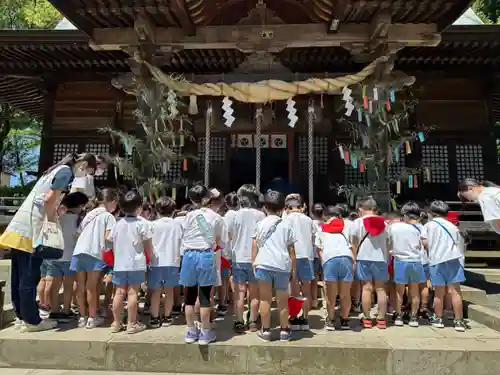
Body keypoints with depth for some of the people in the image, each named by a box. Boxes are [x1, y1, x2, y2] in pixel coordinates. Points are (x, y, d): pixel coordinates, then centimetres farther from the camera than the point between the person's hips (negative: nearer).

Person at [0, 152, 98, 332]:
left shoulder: (57, 169, 20)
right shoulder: (66, 171, -8)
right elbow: (49, 199, -17)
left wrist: (54, 214, 11)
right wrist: (52, 221, -5)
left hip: (22, 225, 9)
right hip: (31, 226, -9)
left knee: (19, 275, 13)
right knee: (29, 276, -2)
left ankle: (22, 315, 24)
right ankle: (31, 320, 7)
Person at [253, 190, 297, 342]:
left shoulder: (261, 224, 7)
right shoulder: (286, 225, 8)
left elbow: (254, 247, 4)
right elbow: (291, 250, 8)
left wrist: (254, 264, 12)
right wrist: (293, 268, 15)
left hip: (263, 264, -1)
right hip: (283, 266, 1)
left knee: (265, 299, 9)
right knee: (282, 300, 13)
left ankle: (265, 330, 16)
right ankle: (284, 330, 23)